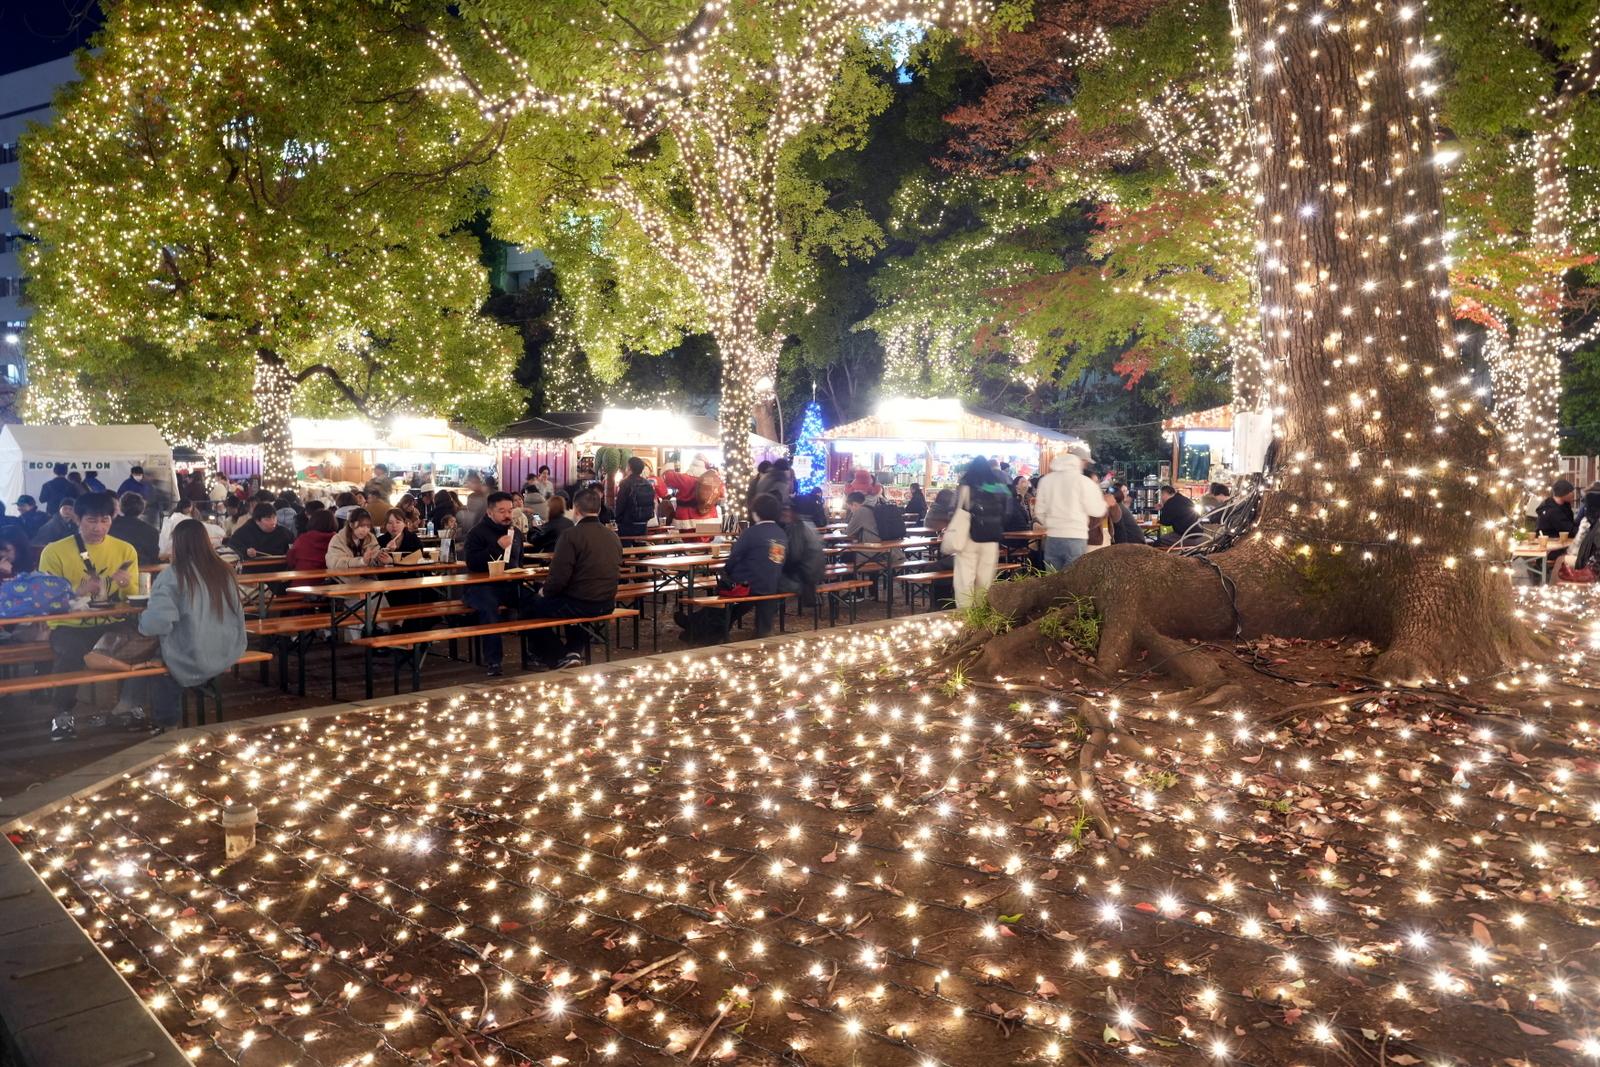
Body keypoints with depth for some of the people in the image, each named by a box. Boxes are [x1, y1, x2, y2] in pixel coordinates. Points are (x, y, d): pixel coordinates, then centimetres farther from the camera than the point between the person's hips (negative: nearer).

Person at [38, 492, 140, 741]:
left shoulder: (125, 550, 7)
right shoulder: (54, 551, 0)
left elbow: (134, 598, 10)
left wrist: (126, 585, -14)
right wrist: (76, 591, -23)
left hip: (112, 624, 2)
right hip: (70, 626, -2)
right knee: (72, 651, -35)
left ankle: (128, 704, -7)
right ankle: (62, 714, -10)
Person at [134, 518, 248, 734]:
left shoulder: (172, 576, -15)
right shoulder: (224, 571, -2)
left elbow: (158, 622, -22)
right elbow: (237, 614, 8)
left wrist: (143, 621, 0)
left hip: (192, 662, -5)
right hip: (228, 655, 5)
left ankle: (166, 724, 36)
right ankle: (170, 719, 36)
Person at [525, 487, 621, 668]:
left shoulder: (571, 535, -15)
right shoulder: (614, 536, 6)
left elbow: (559, 577, -18)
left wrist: (544, 591, 2)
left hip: (581, 605, -7)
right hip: (607, 604, 7)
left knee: (531, 608, 17)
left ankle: (562, 657, 14)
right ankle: (575, 651, 20)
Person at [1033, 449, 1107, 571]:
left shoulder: (1046, 480, 5)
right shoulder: (1083, 481, -7)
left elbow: (1040, 511, 10)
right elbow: (1097, 511, -2)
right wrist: (1103, 500, 19)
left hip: (1052, 538, 4)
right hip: (1075, 539, -4)